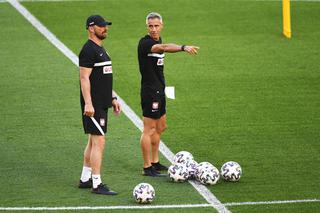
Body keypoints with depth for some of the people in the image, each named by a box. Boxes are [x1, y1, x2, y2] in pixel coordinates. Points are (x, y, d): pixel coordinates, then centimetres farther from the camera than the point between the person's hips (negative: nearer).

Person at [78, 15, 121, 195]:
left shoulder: (100, 49, 17)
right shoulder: (89, 50, -14)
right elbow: (84, 78, -20)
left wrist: (113, 98, 22)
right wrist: (88, 104, -25)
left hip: (102, 104, 10)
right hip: (93, 105, -10)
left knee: (93, 142, 15)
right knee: (99, 142, -10)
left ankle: (85, 179, 23)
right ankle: (97, 185, -9)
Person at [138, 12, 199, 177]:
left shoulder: (158, 41, 12)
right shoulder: (145, 43, -18)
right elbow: (164, 48, -37)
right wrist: (183, 47, -52)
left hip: (159, 90, 10)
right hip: (150, 91, -10)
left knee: (160, 127, 17)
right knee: (149, 129, -6)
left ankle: (155, 162, 27)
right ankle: (147, 168, -1)